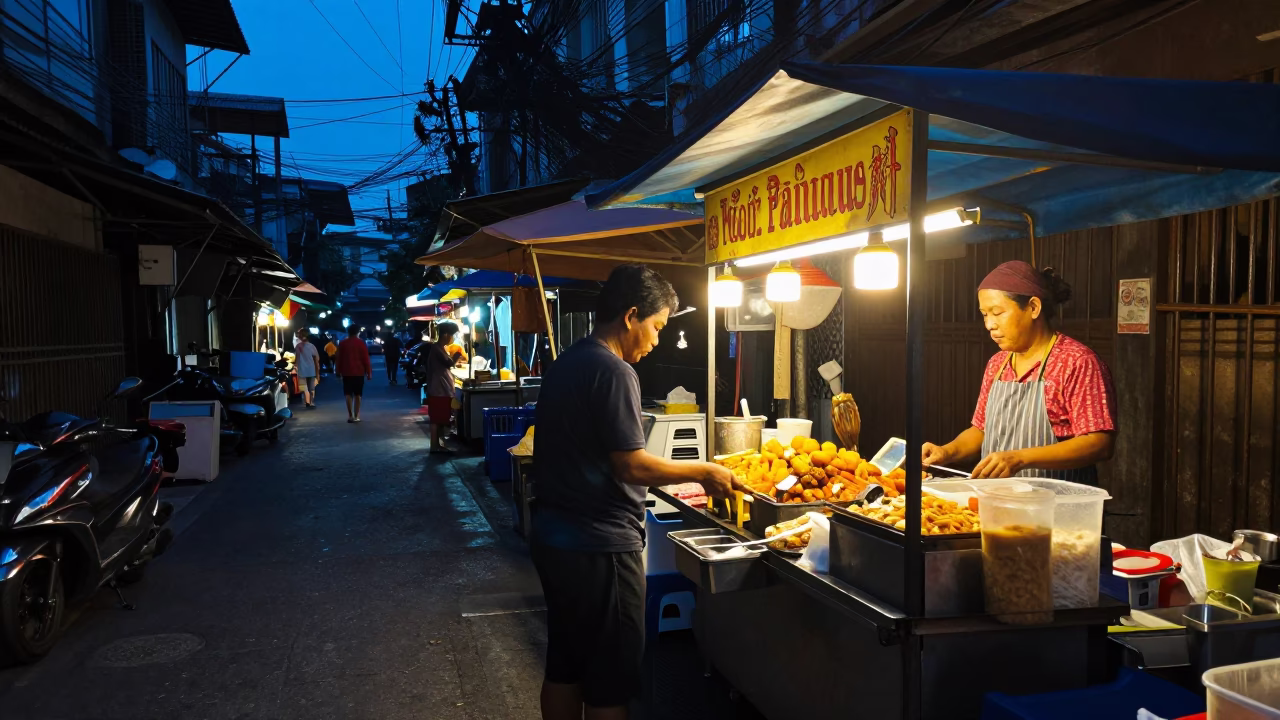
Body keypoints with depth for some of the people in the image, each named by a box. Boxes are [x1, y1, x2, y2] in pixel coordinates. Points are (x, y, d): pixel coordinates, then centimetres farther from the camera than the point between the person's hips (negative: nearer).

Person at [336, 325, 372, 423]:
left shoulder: (342, 344, 5)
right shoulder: (361, 343, -3)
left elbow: (339, 359, 7)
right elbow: (366, 359, -4)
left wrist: (339, 371, 14)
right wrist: (369, 372, 0)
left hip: (346, 372, 2)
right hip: (359, 372, -2)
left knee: (348, 394, 5)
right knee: (357, 394, 4)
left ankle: (350, 415, -2)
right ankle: (356, 416, 1)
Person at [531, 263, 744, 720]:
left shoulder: (566, 364, 11)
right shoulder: (613, 371, -18)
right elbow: (632, 465, -20)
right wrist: (703, 472, -8)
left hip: (555, 537, 9)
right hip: (599, 546, -9)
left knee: (564, 666, 18)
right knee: (610, 682, 4)